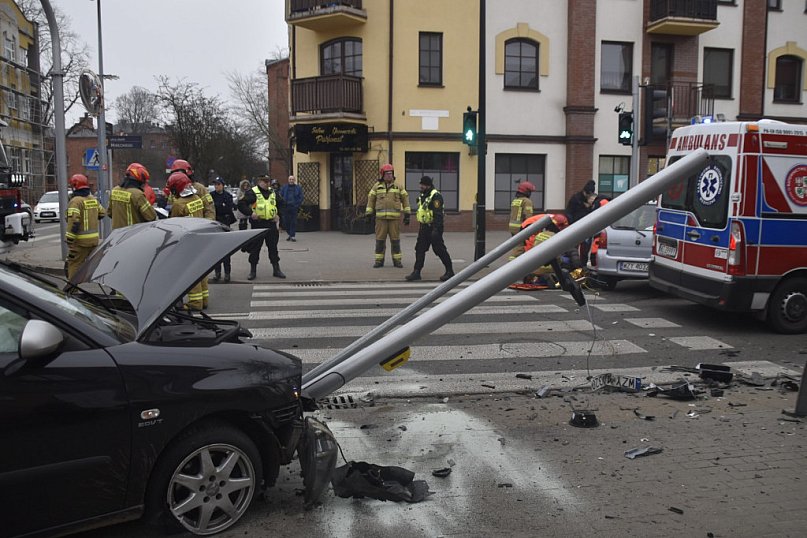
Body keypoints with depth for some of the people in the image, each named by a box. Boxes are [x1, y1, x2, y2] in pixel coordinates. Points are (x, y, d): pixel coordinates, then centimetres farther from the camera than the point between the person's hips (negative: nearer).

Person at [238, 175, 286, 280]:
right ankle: (253, 271, 12)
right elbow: (241, 205, -9)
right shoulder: (252, 192, -5)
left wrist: (276, 214, 15)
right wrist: (250, 213, -18)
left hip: (271, 224, 5)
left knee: (273, 247, 8)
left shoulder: (272, 192, 13)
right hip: (258, 224, -5)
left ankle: (276, 269, 16)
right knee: (255, 248, 2)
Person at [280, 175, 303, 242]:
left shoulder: (298, 188, 8)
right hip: (286, 207, 2)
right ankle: (290, 234, 17)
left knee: (293, 222, -4)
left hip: (294, 207, -2)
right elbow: (280, 196, 9)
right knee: (286, 221, 4)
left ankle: (293, 235, 0)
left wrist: (297, 205, -5)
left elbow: (301, 198, 6)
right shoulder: (284, 187, 11)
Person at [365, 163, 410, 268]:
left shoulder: (398, 186, 7)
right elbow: (371, 199, 10)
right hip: (381, 217, 0)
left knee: (395, 239, 2)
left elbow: (405, 199, 9)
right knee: (380, 239, 1)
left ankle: (397, 260, 10)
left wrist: (407, 214, 5)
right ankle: (379, 260, 9)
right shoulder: (377, 186, 7)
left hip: (395, 217, 0)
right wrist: (368, 213, 4)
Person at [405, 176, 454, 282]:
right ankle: (416, 272, 9)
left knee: (439, 250, -3)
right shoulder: (423, 196, 15)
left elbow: (438, 214, -23)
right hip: (424, 227, 9)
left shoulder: (435, 196, -16)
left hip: (433, 227, -9)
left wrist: (436, 229, -28)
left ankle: (450, 271, 9)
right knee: (419, 249, 6)